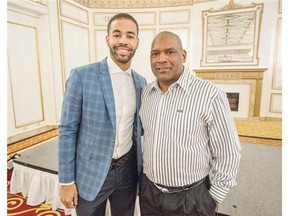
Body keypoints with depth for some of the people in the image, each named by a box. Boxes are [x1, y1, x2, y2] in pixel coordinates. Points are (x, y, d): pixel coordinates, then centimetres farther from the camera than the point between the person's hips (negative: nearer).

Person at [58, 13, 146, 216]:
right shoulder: (81, 76, -13)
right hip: (91, 172, -3)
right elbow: (67, 130, -10)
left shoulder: (141, 82, 1)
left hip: (128, 169, 4)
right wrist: (67, 181, -8)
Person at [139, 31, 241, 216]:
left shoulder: (211, 95, -18)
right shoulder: (145, 93, -2)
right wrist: (142, 172, 12)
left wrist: (213, 199, -6)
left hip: (191, 198, -4)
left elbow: (228, 154, -11)